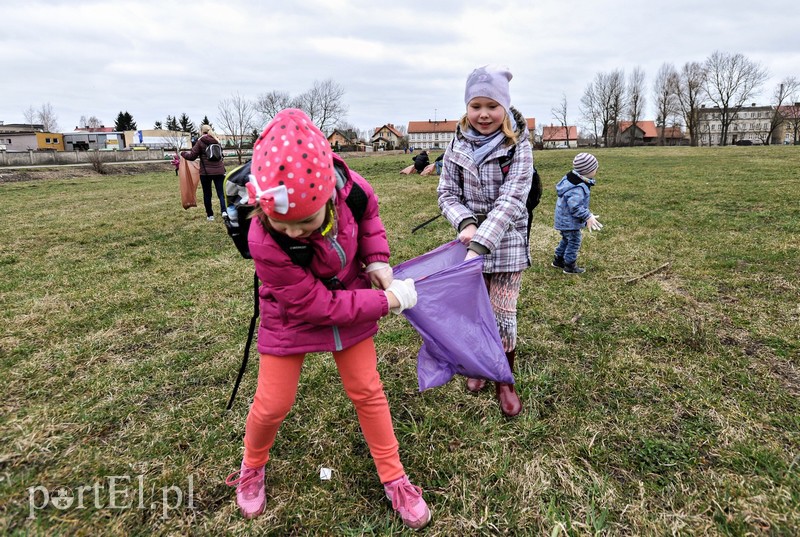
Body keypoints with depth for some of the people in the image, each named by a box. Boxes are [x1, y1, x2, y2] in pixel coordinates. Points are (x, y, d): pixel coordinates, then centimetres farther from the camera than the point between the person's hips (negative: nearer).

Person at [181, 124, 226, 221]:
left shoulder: (200, 142, -4)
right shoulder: (216, 141, 9)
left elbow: (192, 156, -2)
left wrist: (183, 153, 16)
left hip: (206, 172, -2)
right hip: (219, 171, 3)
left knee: (207, 194, 10)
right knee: (221, 193, 1)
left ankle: (210, 215, 15)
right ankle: (224, 211, -20)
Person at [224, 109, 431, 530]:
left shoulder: (349, 187, -27)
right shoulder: (265, 243, -36)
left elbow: (368, 214, 0)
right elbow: (315, 305, -28)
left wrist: (377, 259, -16)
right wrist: (387, 301, -23)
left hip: (349, 306, 3)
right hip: (293, 319, -3)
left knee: (367, 391, 10)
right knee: (273, 404, 5)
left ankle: (394, 479, 29)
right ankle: (252, 467, 41)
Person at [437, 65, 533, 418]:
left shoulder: (518, 146, -11)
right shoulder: (458, 144, -2)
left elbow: (510, 201, -20)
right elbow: (447, 193, -1)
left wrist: (479, 245, -32)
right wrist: (466, 223, -22)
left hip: (506, 243, -2)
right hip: (470, 239, 3)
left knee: (503, 315, 4)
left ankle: (504, 382, 25)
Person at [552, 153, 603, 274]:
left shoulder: (570, 178, 3)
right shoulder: (577, 189, -30)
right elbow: (575, 207, -33)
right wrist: (588, 217, -27)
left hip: (563, 219, 10)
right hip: (570, 222, -10)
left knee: (566, 239, 23)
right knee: (574, 241, 3)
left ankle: (558, 260, 36)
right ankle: (570, 266, 13)